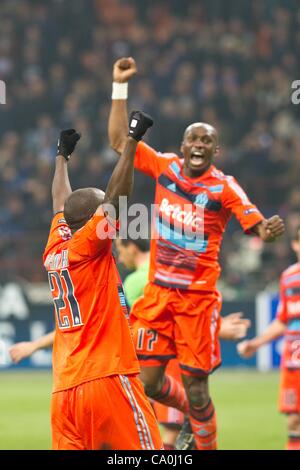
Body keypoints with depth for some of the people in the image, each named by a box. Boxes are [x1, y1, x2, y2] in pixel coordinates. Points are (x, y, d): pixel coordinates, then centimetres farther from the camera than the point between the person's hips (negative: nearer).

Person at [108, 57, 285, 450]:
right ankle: (192, 415, 32)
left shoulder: (224, 187, -9)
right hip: (158, 293, 4)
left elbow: (254, 223, -18)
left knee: (195, 386, -5)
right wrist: (120, 87, 6)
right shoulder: (165, 167, 3)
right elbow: (119, 141, 10)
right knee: (148, 381, 2)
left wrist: (267, 230, -42)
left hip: (199, 297, -4)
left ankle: (207, 443, 16)